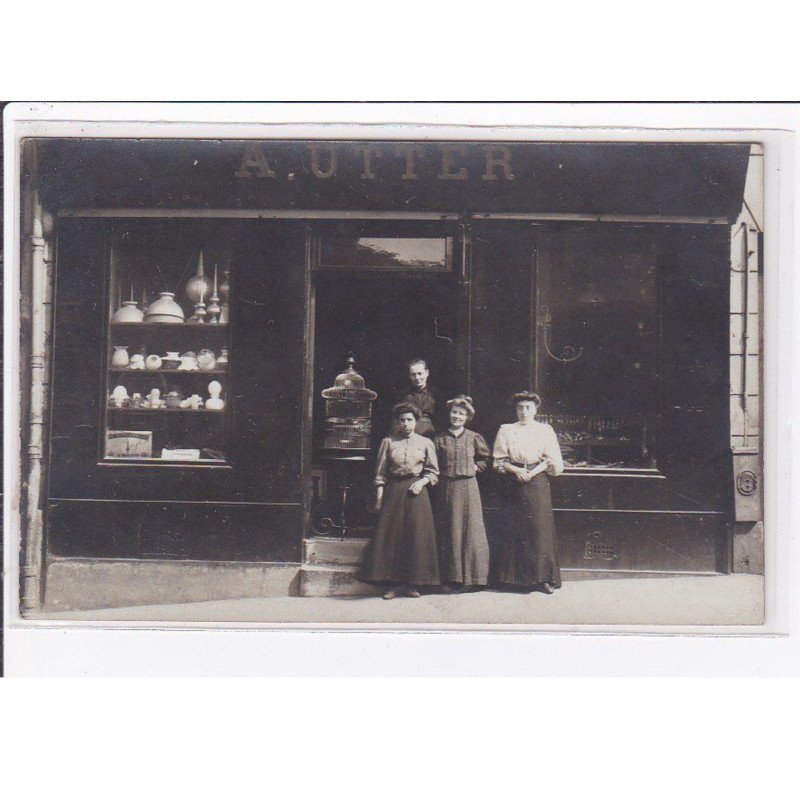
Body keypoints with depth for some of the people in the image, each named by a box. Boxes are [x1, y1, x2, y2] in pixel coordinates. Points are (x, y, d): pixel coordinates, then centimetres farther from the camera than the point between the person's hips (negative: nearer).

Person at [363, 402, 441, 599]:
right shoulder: (388, 442, 6)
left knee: (416, 536, -2)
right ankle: (393, 584, 3)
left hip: (416, 491, 0)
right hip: (393, 491, 0)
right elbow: (381, 473, 6)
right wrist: (379, 496, -1)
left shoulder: (425, 443, 7)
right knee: (390, 536, -3)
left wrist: (422, 482, -7)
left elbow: (433, 471, 10)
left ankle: (412, 583, 7)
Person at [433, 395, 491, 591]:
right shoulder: (439, 439, 6)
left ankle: (473, 576, 6)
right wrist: (439, 476, -5)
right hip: (447, 487, 1)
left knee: (470, 529, -1)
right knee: (449, 532, 4)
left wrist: (476, 467, 1)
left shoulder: (474, 438, 5)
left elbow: (486, 457, 14)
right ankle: (451, 577, 9)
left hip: (468, 486, -1)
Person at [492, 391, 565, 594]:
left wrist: (532, 472, -10)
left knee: (540, 527, -4)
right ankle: (515, 577, 6)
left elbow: (552, 460, 3)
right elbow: (499, 460, 6)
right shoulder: (506, 430, 10)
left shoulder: (545, 430, 8)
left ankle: (543, 577, 1)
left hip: (537, 480, 0)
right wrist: (516, 470, -10)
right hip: (514, 483, 1)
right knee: (514, 528, -1)